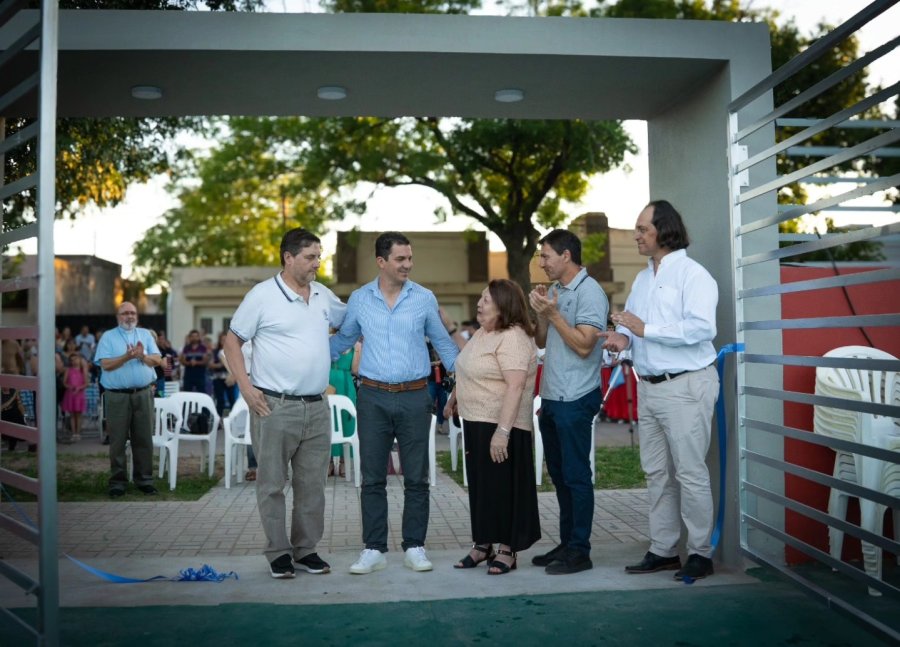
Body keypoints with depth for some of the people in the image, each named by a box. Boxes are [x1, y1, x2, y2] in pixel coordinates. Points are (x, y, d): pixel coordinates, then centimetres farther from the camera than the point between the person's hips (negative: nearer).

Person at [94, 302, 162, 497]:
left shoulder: (145, 334, 13)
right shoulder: (108, 337, 4)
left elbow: (157, 360, 4)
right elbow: (105, 364, -8)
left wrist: (142, 356, -15)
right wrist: (126, 357, -19)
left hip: (143, 394, 2)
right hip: (117, 396, -2)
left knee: (144, 439, 5)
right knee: (118, 440, 2)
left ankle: (144, 479, 14)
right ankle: (117, 481, 10)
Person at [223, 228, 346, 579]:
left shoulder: (324, 296, 10)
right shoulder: (263, 295, -6)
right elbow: (232, 341, -2)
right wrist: (245, 386, -11)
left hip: (316, 406, 5)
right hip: (274, 406, -5)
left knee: (312, 484, 11)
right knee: (272, 484, 4)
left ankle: (306, 549, 24)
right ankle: (278, 553, 17)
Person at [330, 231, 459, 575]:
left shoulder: (424, 298, 3)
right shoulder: (359, 299, 4)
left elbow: (443, 343, 10)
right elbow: (343, 339, 16)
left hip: (414, 397, 0)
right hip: (373, 397, 1)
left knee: (416, 478, 5)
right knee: (372, 479, 5)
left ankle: (414, 546, 17)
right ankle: (374, 549, 15)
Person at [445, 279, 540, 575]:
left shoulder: (513, 338, -18)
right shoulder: (482, 332, 12)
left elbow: (515, 386, -26)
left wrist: (502, 431, -30)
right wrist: (454, 397, 33)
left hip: (500, 427, -9)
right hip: (475, 422, 9)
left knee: (504, 487, 1)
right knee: (480, 485, 15)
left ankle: (507, 550, 13)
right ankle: (483, 544, 26)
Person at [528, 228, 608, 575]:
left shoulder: (589, 292, -11)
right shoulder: (553, 290, 14)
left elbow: (584, 345, -19)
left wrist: (553, 313, -16)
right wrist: (541, 314, 1)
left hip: (575, 400, -9)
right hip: (551, 398, 9)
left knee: (576, 475, -2)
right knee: (559, 474, 15)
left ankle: (580, 551, 7)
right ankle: (566, 543, 25)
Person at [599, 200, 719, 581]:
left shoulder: (692, 274, -9)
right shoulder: (642, 279, 17)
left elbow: (701, 327, -21)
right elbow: (631, 321, 18)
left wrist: (645, 329, -20)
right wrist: (622, 337, -5)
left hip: (686, 386, -8)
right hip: (649, 387, 8)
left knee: (690, 472, -2)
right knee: (656, 473, 12)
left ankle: (701, 553, 10)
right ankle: (662, 550, 22)